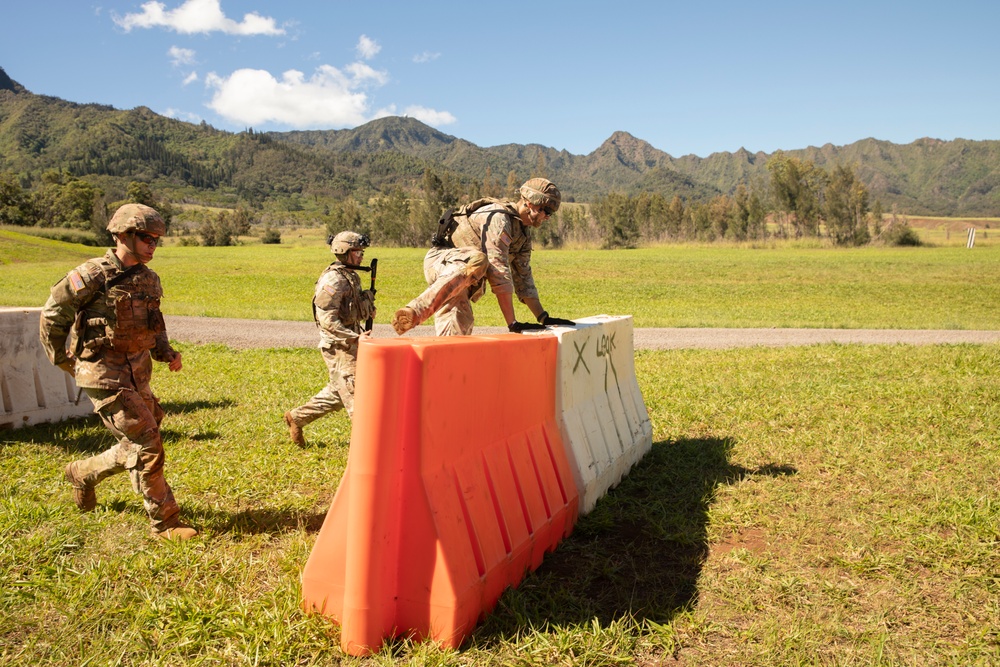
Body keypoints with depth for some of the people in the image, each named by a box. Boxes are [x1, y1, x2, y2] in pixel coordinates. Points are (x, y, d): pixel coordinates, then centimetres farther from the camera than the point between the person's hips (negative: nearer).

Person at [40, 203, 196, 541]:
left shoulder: (148, 279, 7)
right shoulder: (92, 276, -15)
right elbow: (52, 316, -4)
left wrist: (166, 353, 5)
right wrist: (64, 363, 2)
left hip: (138, 374, 8)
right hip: (104, 375, -8)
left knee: (137, 448, 17)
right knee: (147, 446, -10)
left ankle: (83, 472, 44)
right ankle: (164, 523, 3)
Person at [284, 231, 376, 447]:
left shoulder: (351, 276, 14)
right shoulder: (333, 280, -16)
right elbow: (327, 319, -21)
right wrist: (355, 337, -24)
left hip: (349, 342, 10)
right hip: (337, 346, -10)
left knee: (337, 393, 17)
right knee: (355, 393, -7)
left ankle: (297, 417, 30)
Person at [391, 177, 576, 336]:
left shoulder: (524, 232, 14)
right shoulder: (499, 217, -18)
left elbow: (523, 279, 19)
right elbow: (500, 274, -24)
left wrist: (544, 318, 13)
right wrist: (512, 323, -25)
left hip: (459, 289, 9)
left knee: (458, 336, -16)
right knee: (477, 260, -41)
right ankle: (415, 311, -49)